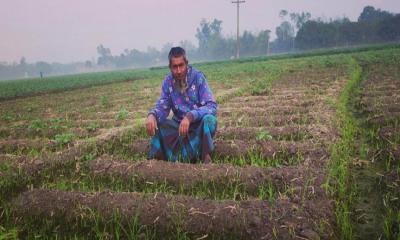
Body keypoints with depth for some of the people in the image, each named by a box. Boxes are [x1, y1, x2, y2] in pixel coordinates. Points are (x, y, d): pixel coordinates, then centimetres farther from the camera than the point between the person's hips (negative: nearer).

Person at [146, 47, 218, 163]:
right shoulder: (168, 81, -5)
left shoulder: (198, 77, -17)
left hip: (198, 124, -3)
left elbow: (212, 106, -25)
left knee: (209, 119, -35)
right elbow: (162, 107, -6)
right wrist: (152, 115, -31)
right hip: (179, 124, 4)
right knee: (156, 122, -21)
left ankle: (205, 157, -22)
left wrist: (190, 116, -41)